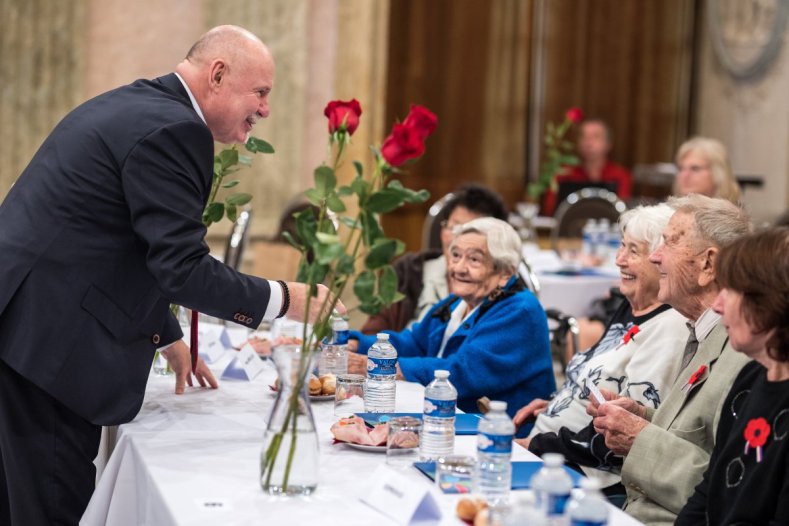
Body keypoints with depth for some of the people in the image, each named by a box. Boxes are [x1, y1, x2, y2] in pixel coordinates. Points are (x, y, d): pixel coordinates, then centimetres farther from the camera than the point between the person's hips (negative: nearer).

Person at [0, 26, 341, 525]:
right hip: (47, 338, -11)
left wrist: (168, 337, 26)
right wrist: (286, 299, -9)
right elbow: (184, 269, -19)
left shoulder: (130, 106, 18)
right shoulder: (173, 130, -16)